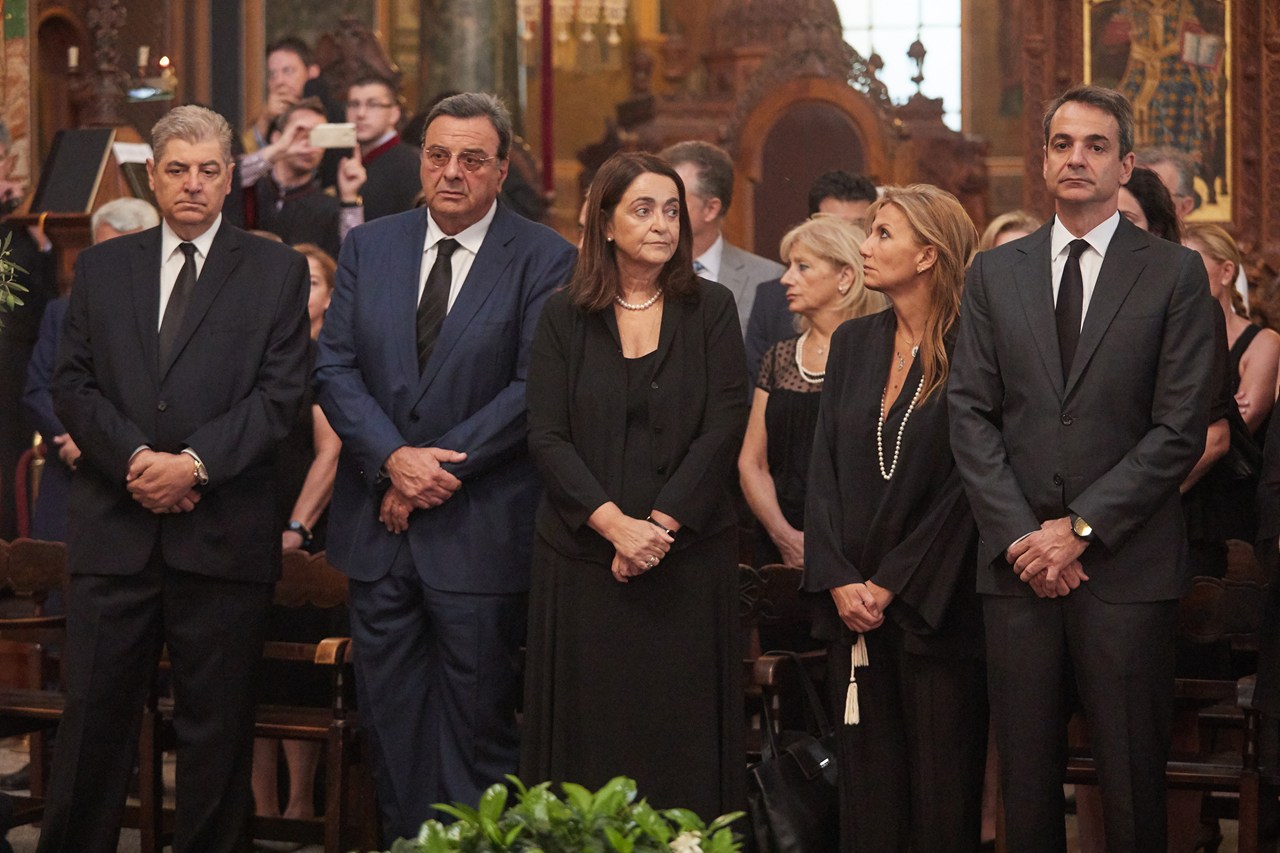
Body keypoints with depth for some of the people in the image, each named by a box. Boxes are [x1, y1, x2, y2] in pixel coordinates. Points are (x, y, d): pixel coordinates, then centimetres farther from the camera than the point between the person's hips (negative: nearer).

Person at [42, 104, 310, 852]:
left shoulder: (276, 271, 6)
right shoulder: (102, 267, 13)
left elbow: (280, 394, -3)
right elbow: (73, 384, 6)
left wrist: (194, 464, -14)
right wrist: (135, 457, -10)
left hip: (223, 533, -2)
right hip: (115, 529, 2)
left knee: (217, 727, 3)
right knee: (94, 715, 2)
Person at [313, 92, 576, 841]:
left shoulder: (544, 260, -4)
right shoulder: (370, 247, 9)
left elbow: (535, 388, -11)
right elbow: (336, 366, 4)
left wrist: (441, 467, -15)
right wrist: (394, 458, -12)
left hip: (479, 531, -4)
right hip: (379, 523, 4)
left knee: (478, 717, 2)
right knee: (392, 714, 9)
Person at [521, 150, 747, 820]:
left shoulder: (710, 311, 5)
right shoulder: (564, 317, 5)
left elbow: (723, 427, -3)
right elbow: (547, 438, -2)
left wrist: (660, 525, -13)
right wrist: (615, 524, -15)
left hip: (689, 557, 0)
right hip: (583, 557, 0)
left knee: (682, 734, 0)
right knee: (590, 734, 1)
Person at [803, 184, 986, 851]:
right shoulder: (854, 343, 11)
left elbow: (963, 488, -10)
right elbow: (825, 468, 8)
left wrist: (893, 586, -11)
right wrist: (839, 579, -4)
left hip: (935, 605, -5)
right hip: (854, 604, 5)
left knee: (940, 791, 0)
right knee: (866, 780, 7)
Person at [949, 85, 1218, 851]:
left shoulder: (1175, 274, 2)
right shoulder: (995, 274, 11)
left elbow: (1180, 429, -5)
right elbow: (972, 416, 6)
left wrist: (1081, 529, -10)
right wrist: (1021, 535, -6)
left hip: (1128, 566, -3)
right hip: (1020, 561, 3)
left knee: (1133, 784, 1)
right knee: (1027, 781, 5)